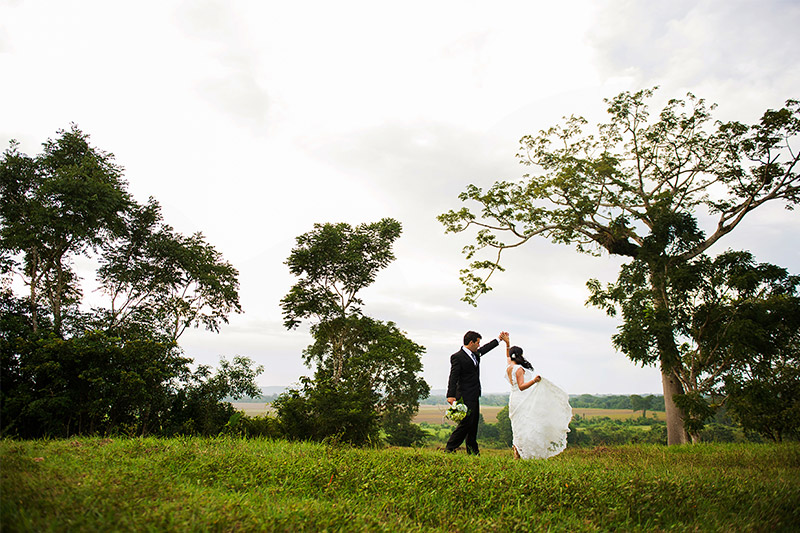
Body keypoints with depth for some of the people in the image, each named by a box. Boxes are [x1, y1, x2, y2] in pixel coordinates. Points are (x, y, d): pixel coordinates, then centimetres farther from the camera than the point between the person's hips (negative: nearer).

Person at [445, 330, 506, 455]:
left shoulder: (475, 353, 11)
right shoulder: (457, 357, -14)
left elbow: (485, 349, 32)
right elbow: (453, 377, -18)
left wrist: (499, 339, 38)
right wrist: (451, 396, -25)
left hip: (474, 396, 9)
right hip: (466, 396, -9)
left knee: (473, 424, 14)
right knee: (465, 423, -11)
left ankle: (473, 451, 24)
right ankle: (449, 448, -2)